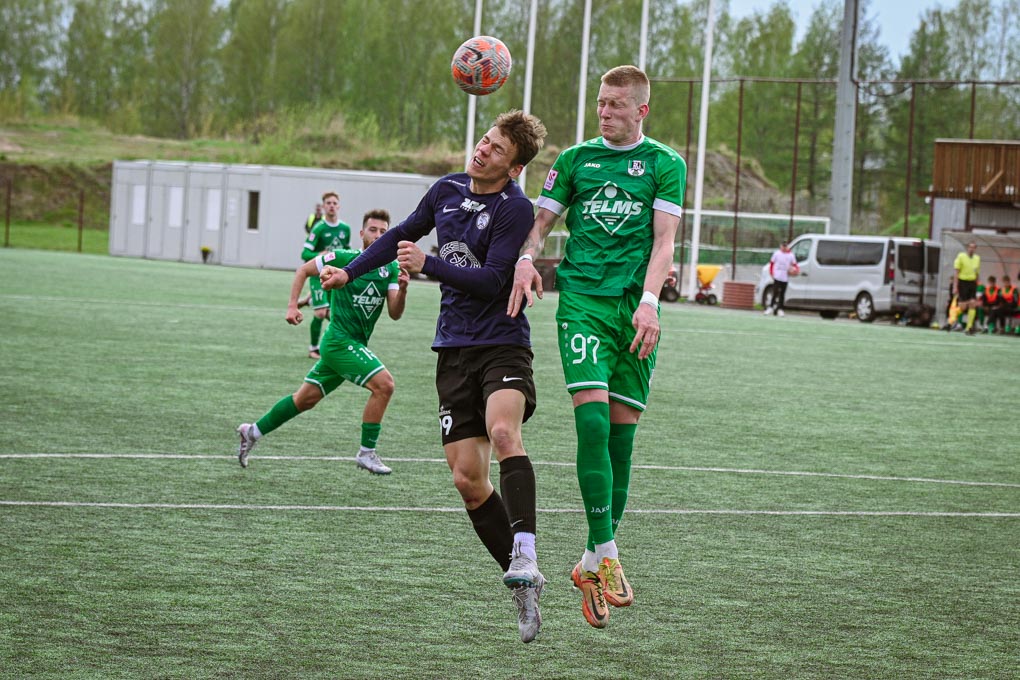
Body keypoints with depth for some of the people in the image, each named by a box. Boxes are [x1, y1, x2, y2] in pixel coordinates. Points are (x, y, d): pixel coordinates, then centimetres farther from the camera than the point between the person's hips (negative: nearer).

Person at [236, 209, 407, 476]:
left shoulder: (391, 269, 5)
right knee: (383, 384, -20)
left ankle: (253, 431, 29)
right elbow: (304, 270, 4)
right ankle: (366, 453, -12)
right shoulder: (344, 258, -9)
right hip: (341, 341, -7)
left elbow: (395, 313, -1)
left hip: (354, 345, 7)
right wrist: (292, 306, -5)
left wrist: (402, 289, -20)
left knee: (305, 399, 14)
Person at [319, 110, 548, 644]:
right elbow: (405, 234, 26)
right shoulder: (448, 190, 9)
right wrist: (350, 272, 28)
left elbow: (491, 281, -20)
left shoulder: (516, 209, -12)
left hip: (502, 343, -6)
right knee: (467, 478, -1)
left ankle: (525, 559, -42)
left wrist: (428, 265, -23)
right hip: (454, 349, 6)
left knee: (503, 430, -35)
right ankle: (525, 590, 9)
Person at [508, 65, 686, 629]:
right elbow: (542, 220, 13)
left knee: (622, 430, 1)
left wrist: (648, 301, -12)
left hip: (636, 306, 0)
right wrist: (526, 258, -8)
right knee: (592, 417, -16)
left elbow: (664, 239, 1)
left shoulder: (664, 164, 8)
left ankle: (594, 562, 11)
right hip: (582, 298, 0)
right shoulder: (575, 158, 13)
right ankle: (605, 556, -17)